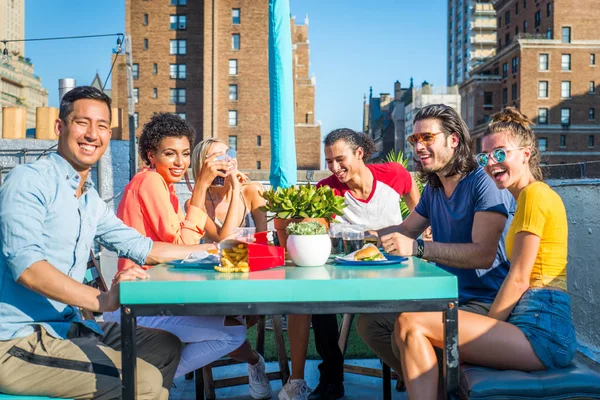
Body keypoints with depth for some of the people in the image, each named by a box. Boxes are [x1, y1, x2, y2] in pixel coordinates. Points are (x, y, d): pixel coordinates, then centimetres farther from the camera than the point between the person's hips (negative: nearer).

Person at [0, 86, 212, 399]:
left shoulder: (92, 202, 12)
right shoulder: (28, 180, -13)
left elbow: (143, 248, 18)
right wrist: (101, 300, -38)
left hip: (67, 327, 9)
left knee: (166, 347, 12)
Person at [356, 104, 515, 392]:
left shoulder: (484, 182, -15)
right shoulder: (433, 188, 12)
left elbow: (483, 254, -26)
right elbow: (405, 230, 22)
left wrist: (418, 248, -31)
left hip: (484, 302, -9)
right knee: (369, 322, 2)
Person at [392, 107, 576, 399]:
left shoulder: (535, 194, -8)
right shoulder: (530, 196, 21)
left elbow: (518, 279, -12)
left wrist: (485, 328, -6)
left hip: (540, 330, -10)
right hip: (533, 323, 10)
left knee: (410, 324, -17)